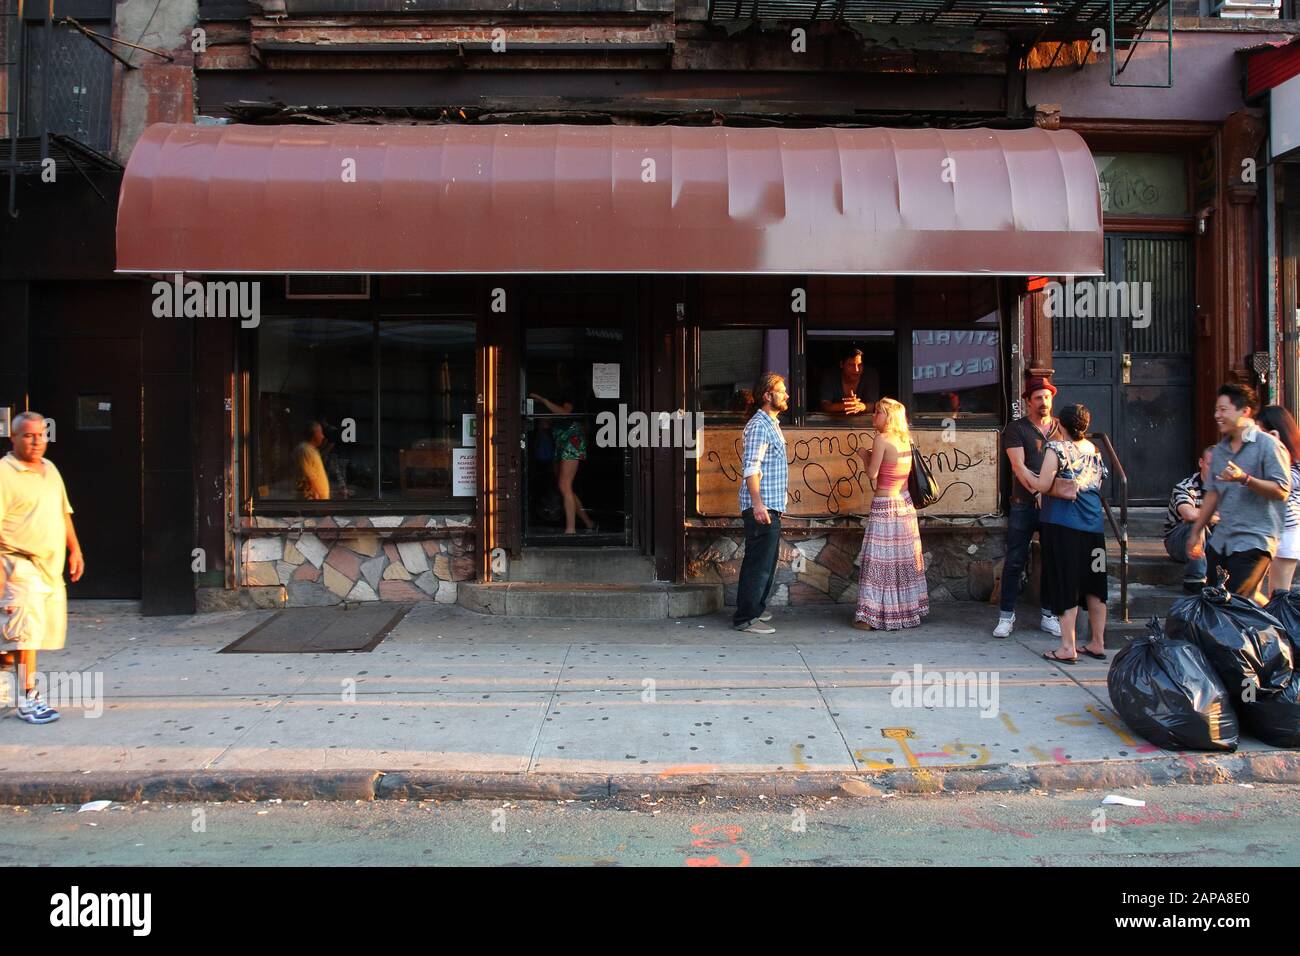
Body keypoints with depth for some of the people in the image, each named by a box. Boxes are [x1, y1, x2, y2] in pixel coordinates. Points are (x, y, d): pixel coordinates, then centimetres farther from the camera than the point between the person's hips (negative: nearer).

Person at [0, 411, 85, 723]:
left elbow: (64, 513, 24)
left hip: (52, 566, 8)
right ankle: (28, 698, -4)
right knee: (26, 632, -8)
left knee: (45, 631, 12)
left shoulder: (50, 470, 16)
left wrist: (74, 549, 19)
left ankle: (26, 685, 26)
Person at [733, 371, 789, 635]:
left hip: (770, 507, 10)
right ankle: (745, 618, -2)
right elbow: (751, 468, -21)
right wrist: (757, 503, -28)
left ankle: (755, 608, 29)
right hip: (762, 507, -10)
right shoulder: (759, 426, -13)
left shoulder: (771, 425, 19)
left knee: (766, 561, 17)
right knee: (759, 563, -7)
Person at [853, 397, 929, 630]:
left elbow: (872, 474, -12)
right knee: (904, 559, 14)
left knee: (880, 562, -4)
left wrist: (864, 456, 3)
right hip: (905, 504, 7)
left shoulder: (882, 439, -14)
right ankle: (908, 610, 23)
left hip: (884, 506, -7)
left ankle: (873, 617, -2)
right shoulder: (905, 440, 7)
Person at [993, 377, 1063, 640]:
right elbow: (1018, 466, -10)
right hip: (1024, 505, -4)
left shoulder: (1062, 429, 12)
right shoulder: (1016, 428, 1)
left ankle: (1048, 615, 19)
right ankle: (1006, 616, 5)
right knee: (1015, 561, -2)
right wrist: (1038, 490, -22)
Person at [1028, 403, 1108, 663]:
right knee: (1094, 584, 13)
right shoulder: (1093, 449, 11)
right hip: (1093, 525, 6)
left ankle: (1067, 648, 0)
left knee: (1066, 585, -2)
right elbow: (1098, 483, 18)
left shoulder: (1056, 447, -9)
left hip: (1063, 524, -6)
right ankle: (1098, 643, 21)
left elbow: (1042, 485, -15)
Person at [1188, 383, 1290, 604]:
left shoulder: (1268, 445, -7)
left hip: (1254, 541, -7)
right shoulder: (1220, 450, 15)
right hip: (1220, 540, 8)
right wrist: (1196, 531, 20)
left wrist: (1244, 479, -27)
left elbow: (1281, 491, -15)